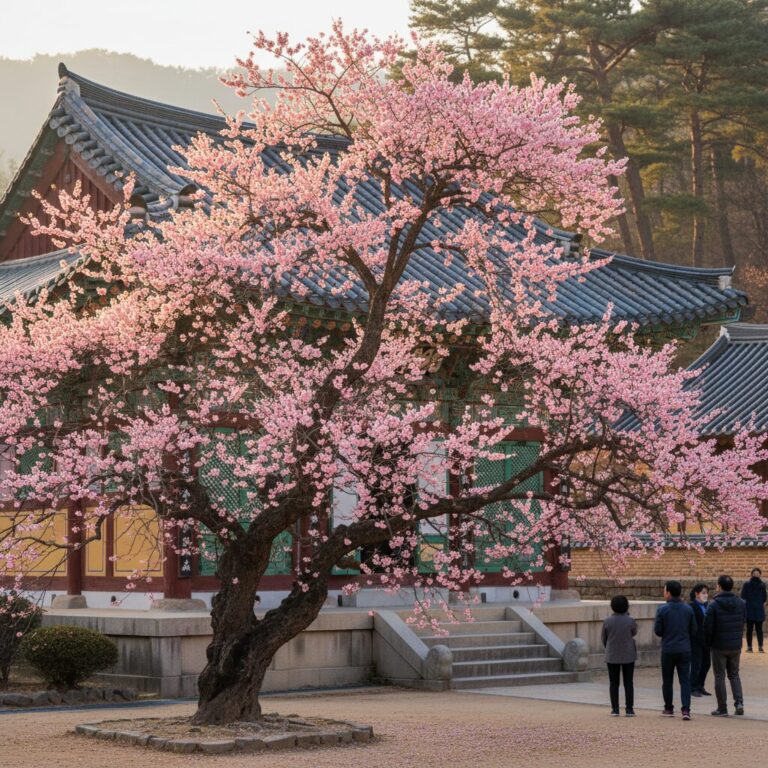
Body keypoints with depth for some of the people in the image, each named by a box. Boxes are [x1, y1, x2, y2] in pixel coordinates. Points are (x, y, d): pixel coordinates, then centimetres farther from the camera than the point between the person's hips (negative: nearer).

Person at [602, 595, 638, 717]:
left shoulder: (607, 622, -8)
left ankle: (615, 709, 6)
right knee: (628, 683, 7)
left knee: (613, 683, 8)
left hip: (612, 656, 1)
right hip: (628, 656, 0)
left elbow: (604, 639, 2)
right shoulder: (630, 621, -11)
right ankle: (629, 709, 4)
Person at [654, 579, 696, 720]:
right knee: (685, 680, 1)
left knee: (667, 680, 11)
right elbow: (693, 631, 4)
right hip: (685, 650, 2)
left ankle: (669, 708, 19)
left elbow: (657, 631, -7)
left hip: (668, 650, -2)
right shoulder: (688, 609, 1)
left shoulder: (662, 609, -9)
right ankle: (685, 709, -11)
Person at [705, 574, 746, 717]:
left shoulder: (714, 605, -14)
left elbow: (708, 627, -12)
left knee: (720, 677, 5)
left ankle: (722, 709, 7)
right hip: (736, 646, 4)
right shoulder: (741, 603, -1)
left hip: (719, 646, -4)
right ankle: (739, 701, 2)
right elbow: (743, 622, 3)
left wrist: (709, 642, 4)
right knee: (734, 674, 18)